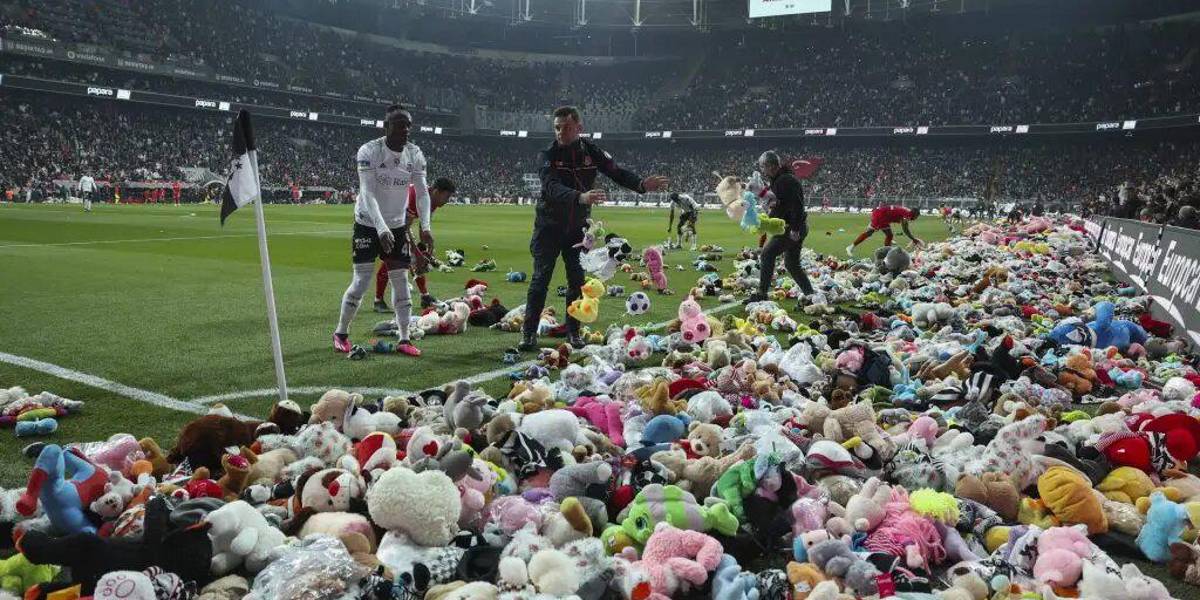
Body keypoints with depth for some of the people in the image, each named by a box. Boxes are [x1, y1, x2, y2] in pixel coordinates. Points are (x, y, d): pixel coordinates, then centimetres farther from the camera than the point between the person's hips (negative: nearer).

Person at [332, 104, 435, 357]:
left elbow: (422, 193, -7)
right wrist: (381, 228, -37)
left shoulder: (415, 154, -6)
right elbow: (368, 194, -26)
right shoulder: (369, 151, -19)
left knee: (401, 280, 1)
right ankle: (340, 333, 15)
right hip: (368, 224, -4)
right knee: (361, 281, -5)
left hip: (397, 225, 4)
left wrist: (425, 227, -22)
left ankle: (404, 339, 8)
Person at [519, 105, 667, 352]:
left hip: (578, 228, 3)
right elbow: (553, 188, -31)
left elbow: (617, 173, -5)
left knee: (577, 281, 4)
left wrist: (642, 184, -24)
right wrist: (581, 197, -50)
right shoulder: (548, 155, -15)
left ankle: (573, 332, 17)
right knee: (540, 279, -3)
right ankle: (529, 333, 5)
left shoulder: (591, 152, -4)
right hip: (548, 227, -3)